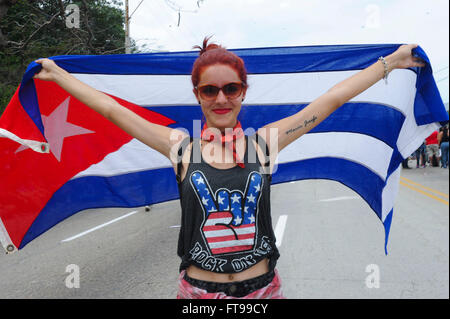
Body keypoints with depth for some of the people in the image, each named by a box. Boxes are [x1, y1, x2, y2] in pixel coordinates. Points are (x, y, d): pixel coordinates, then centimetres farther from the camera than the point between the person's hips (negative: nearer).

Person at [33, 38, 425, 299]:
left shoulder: (265, 141, -3)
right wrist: (56, 74, 9)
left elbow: (331, 99, 0)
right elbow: (113, 110, 2)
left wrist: (390, 62, 7)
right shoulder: (182, 147, -3)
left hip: (261, 288, 1)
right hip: (197, 289, 0)